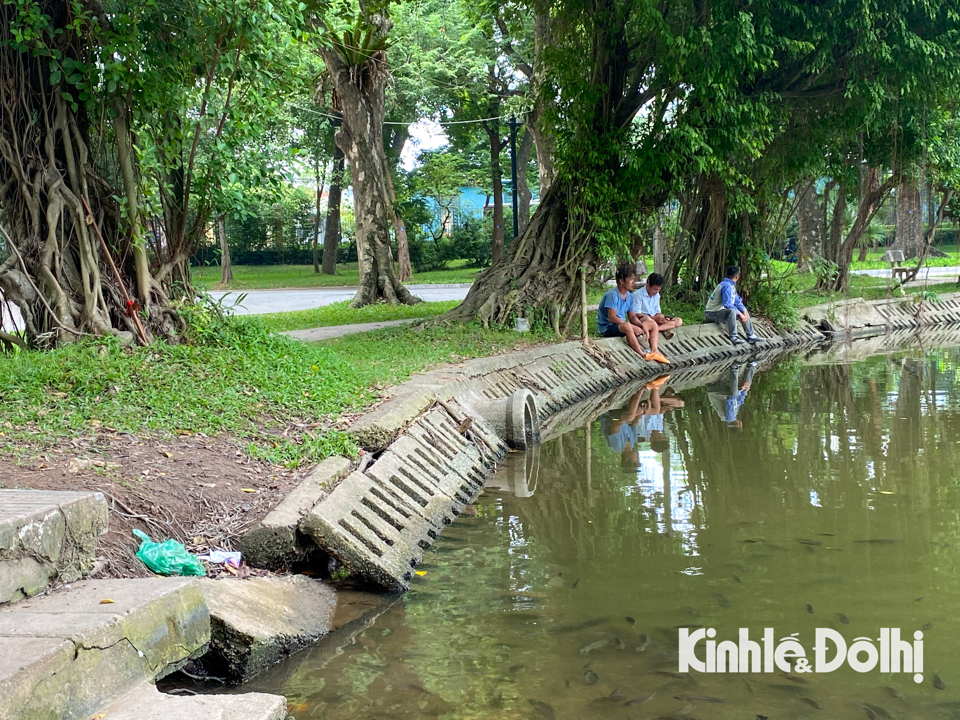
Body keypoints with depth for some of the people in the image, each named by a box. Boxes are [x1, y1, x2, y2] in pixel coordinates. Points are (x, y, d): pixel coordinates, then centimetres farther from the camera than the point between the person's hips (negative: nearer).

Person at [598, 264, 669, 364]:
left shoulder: (630, 296, 6)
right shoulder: (612, 295, -20)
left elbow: (631, 316, 7)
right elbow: (612, 318, -25)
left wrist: (641, 326, -12)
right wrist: (632, 326, -25)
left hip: (621, 325, 9)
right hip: (607, 328, -9)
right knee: (627, 326, -39)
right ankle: (642, 355, -31)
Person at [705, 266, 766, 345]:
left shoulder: (731, 285, 10)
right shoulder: (726, 286, -21)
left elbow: (737, 301, 12)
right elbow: (727, 304, -30)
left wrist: (744, 312, -3)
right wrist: (739, 314, -25)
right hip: (713, 313, -11)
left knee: (743, 311, 13)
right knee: (732, 311, -37)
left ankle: (751, 336, 12)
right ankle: (733, 337, -34)